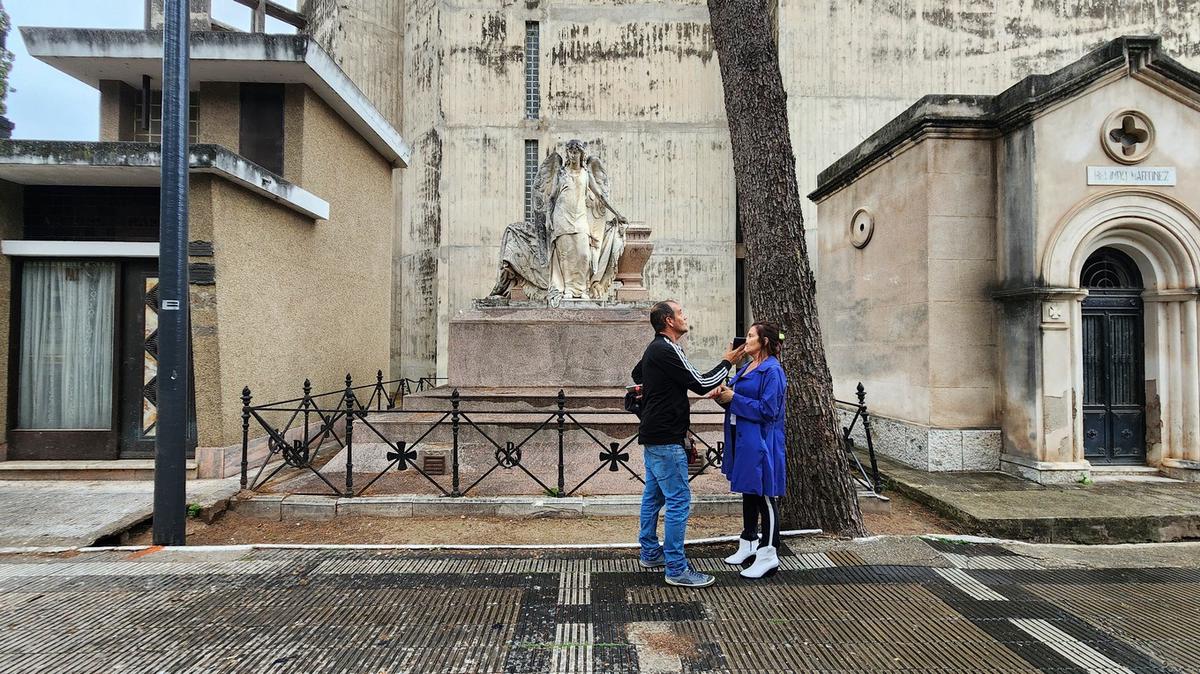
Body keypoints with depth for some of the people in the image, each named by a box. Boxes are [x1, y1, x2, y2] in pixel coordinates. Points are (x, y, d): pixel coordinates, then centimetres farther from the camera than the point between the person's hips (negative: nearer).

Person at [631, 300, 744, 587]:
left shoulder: (654, 349, 13)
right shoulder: (667, 351, -19)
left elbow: (636, 374, 32)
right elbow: (701, 384, -17)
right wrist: (726, 363, -3)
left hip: (652, 436, 11)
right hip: (666, 440, -11)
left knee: (653, 495, 17)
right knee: (679, 500, -7)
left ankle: (650, 553, 28)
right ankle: (676, 569, -1)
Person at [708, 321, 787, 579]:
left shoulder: (772, 371, -15)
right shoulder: (746, 367, 12)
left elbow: (768, 410, -20)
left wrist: (733, 398, -18)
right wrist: (723, 394, -2)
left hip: (760, 443, -9)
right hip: (742, 440, 9)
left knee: (764, 497, 0)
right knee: (748, 493, 18)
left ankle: (768, 554, 11)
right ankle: (748, 544, 31)